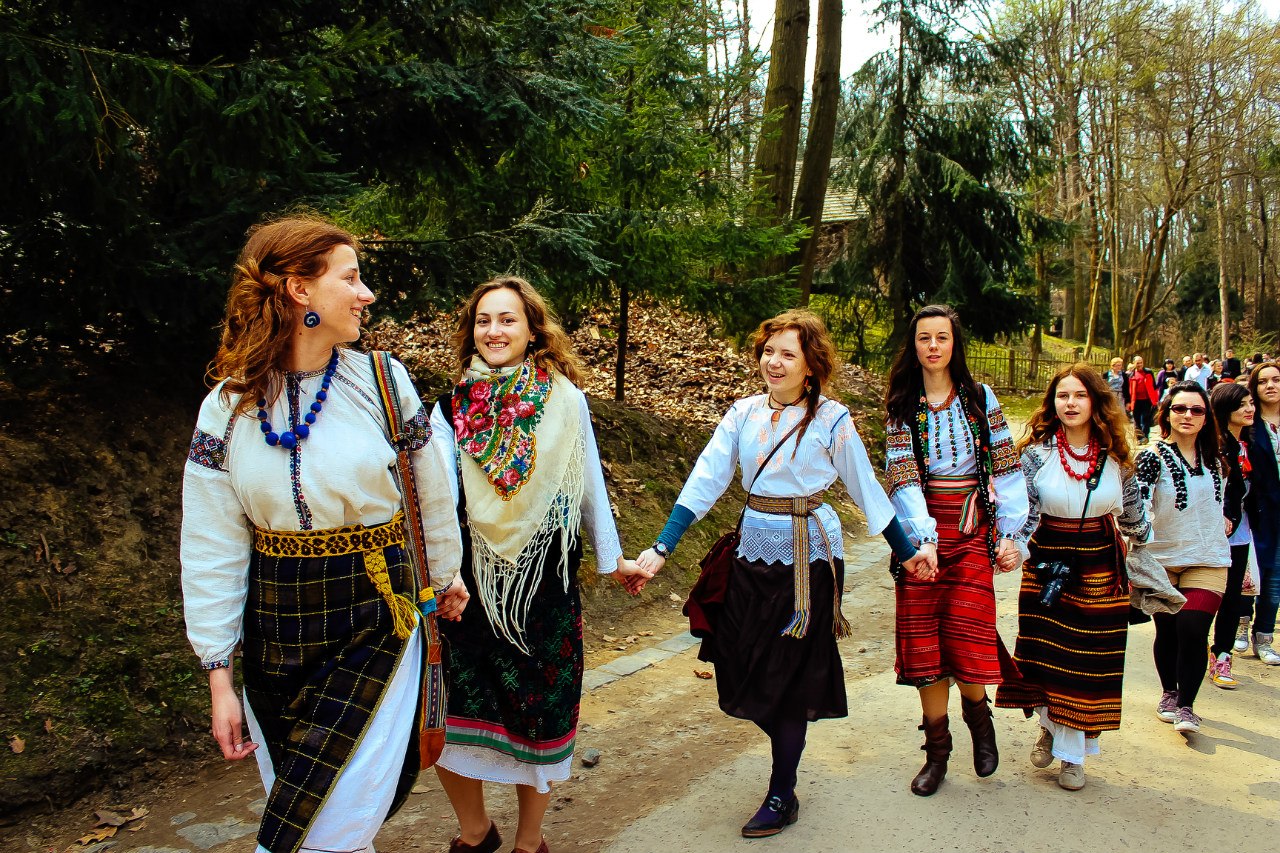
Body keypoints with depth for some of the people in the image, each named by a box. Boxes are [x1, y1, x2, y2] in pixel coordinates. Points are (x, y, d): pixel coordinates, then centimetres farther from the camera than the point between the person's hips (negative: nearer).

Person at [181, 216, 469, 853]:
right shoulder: (228, 406, -3)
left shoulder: (382, 380, -5)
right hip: (276, 626, 2)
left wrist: (445, 574, 18)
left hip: (377, 615, -1)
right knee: (300, 799, 13)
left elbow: (431, 493, 7)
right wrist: (220, 678, -2)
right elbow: (212, 547, -2)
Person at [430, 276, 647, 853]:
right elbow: (438, 491, -11)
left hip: (544, 578, -1)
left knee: (536, 709, 8)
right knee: (445, 706, 3)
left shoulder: (564, 399, -1)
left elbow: (589, 485, 7)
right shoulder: (451, 406, 2)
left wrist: (611, 558, 15)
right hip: (467, 579, 2)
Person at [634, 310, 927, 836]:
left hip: (808, 559, -4)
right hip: (753, 554, 4)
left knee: (788, 675, 3)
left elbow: (866, 488, 1)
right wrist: (663, 548, -11)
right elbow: (705, 482, -3)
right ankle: (788, 747, 36)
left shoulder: (831, 419, -7)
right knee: (744, 669, 9)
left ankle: (782, 796, 19)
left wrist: (906, 551, 7)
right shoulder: (743, 414, 2)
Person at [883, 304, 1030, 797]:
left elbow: (1006, 469, 4)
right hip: (920, 530, 1)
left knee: (967, 635, -9)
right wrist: (923, 539, -21)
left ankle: (977, 711, 24)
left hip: (972, 530, 0)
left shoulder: (980, 399, 5)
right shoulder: (901, 407, 3)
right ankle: (937, 752, 16)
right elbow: (902, 476, -8)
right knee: (924, 640, 3)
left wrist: (1010, 534, -4)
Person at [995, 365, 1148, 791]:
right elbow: (1021, 509, -12)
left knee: (1091, 661, 5)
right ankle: (1051, 727, 28)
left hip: (1101, 570, 2)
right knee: (1048, 656, 1)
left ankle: (1073, 751, 19)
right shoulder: (1037, 453, -6)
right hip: (1047, 565, -1)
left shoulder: (1115, 457, 1)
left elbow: (1132, 514, 13)